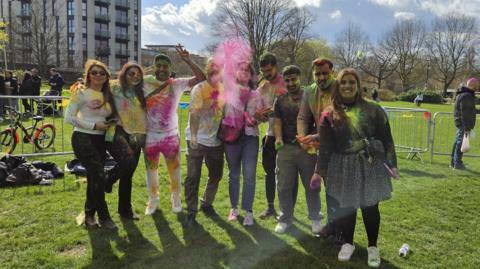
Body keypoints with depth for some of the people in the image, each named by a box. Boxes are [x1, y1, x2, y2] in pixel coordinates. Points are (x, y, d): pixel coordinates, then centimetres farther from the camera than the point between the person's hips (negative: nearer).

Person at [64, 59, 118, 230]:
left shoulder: (108, 95, 9)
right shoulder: (82, 93, -8)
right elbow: (68, 117, -13)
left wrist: (108, 125, -1)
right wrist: (93, 125, -15)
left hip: (100, 140, 6)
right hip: (83, 139, -6)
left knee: (94, 178, 11)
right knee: (98, 176, -14)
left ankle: (90, 214, 27)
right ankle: (103, 216, 2)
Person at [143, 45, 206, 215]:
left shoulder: (178, 84, -5)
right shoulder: (146, 82, -4)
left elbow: (201, 78, -15)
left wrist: (188, 60, -21)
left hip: (171, 135, 0)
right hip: (150, 136, 1)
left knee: (174, 169, 11)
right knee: (151, 169, 14)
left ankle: (175, 198, 32)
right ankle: (153, 200, 32)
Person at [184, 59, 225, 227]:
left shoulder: (224, 89, 4)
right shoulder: (199, 89, -11)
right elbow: (194, 113, -21)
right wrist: (193, 135, -31)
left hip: (216, 140, 5)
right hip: (197, 140, -5)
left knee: (216, 175, 16)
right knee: (193, 177, -1)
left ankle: (207, 204, 37)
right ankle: (191, 212, 11)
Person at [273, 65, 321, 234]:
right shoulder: (280, 101, 11)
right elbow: (277, 123, 5)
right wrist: (278, 138, -16)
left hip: (307, 148, -2)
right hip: (286, 148, 2)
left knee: (311, 185, 7)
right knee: (284, 186, 5)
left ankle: (315, 218, 25)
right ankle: (285, 218, 22)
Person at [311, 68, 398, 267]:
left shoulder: (373, 110, -1)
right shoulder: (329, 114, 0)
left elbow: (386, 138, 3)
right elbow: (324, 146, 1)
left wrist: (391, 164, 0)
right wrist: (319, 171, -1)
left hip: (370, 165, 0)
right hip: (342, 167, 1)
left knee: (370, 207, 7)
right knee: (345, 207, 9)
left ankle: (372, 247, 28)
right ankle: (348, 243, 31)